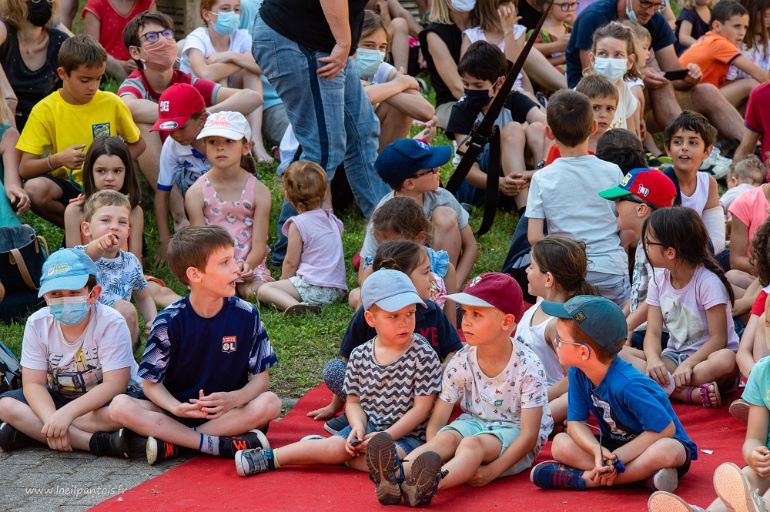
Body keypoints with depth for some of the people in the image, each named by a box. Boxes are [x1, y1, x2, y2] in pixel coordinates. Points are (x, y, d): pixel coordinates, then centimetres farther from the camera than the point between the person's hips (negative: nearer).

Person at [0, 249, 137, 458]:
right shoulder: (37, 324, -11)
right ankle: (98, 443, -30)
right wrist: (51, 419, -34)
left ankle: (31, 432, -29)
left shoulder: (111, 323, -22)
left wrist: (66, 414, -38)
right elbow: (33, 383, -13)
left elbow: (115, 384, -28)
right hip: (56, 398, 4)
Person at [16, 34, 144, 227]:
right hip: (66, 185, 0)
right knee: (34, 189, -34)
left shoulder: (112, 104, -3)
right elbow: (24, 169, -9)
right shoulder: (45, 110, -6)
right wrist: (57, 160, -28)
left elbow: (137, 144, 12)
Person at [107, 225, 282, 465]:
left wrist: (234, 398, -23)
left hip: (226, 412, 1)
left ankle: (172, 443, -27)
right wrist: (176, 408, -26)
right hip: (177, 409, -1)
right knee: (120, 406, -26)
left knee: (270, 403, -29)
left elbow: (261, 377, -1)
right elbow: (151, 383, -5)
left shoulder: (246, 316, -3)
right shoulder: (169, 322, -7)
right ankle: (221, 445, -32)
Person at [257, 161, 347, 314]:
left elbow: (291, 262, -5)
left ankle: (294, 305, -36)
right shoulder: (332, 220, 15)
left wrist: (283, 281, 14)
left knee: (263, 290, -12)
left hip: (313, 288, -8)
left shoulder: (298, 224, -7)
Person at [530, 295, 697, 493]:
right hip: (614, 445, 6)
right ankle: (642, 473, -23)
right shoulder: (578, 372, -10)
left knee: (665, 452, -41)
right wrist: (598, 451, -29)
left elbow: (665, 429, -28)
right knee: (560, 443, -16)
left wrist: (615, 458, -27)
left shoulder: (627, 385, -31)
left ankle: (587, 478, -30)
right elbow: (576, 422, -7)